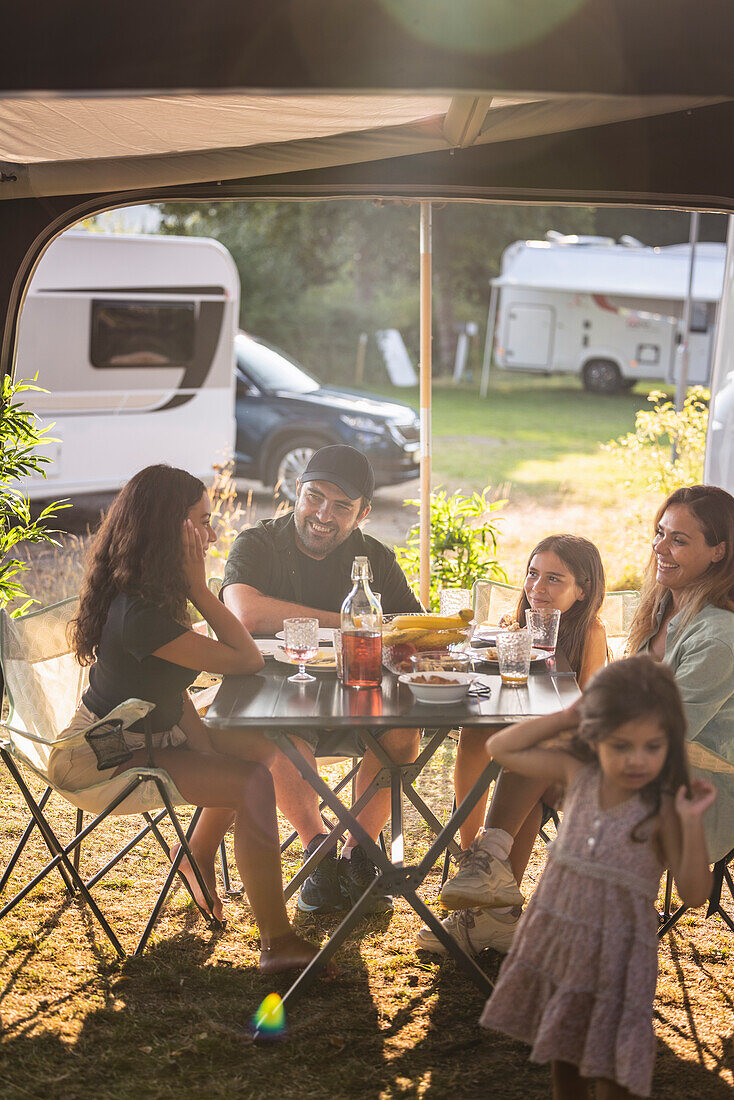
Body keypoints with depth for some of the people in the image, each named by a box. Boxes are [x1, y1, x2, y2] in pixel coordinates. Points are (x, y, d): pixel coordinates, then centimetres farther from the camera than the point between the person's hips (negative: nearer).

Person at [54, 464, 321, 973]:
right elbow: (247, 659, -25)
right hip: (109, 762, -10)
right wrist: (199, 587, -23)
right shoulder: (141, 615, -30)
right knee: (253, 783, -21)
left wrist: (205, 741, -4)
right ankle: (278, 943, -17)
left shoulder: (148, 593, 2)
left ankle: (198, 854, 29)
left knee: (258, 744, 11)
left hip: (153, 734, 10)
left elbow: (171, 686, 7)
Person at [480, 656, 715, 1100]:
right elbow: (500, 748, -3)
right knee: (563, 1054, 22)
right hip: (556, 941, 4)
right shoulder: (578, 774, -8)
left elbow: (695, 893, -16)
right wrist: (567, 717, -10)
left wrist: (693, 823, -28)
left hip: (615, 954, -4)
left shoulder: (663, 807, -18)